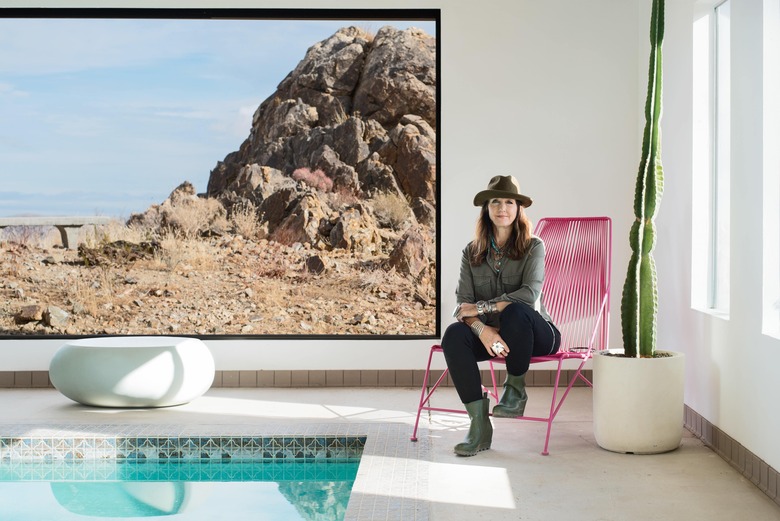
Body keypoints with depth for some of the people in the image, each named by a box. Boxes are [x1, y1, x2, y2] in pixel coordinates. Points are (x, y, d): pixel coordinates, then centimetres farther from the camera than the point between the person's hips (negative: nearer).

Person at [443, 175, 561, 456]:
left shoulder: (533, 247, -1)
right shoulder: (471, 252, 7)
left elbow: (530, 294, -18)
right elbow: (463, 303, -4)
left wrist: (482, 308, -19)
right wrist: (482, 329, -25)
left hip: (535, 334, -3)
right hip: (489, 334, 3)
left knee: (515, 311, -37)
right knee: (454, 335, -29)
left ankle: (516, 389, -13)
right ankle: (479, 425, -29)